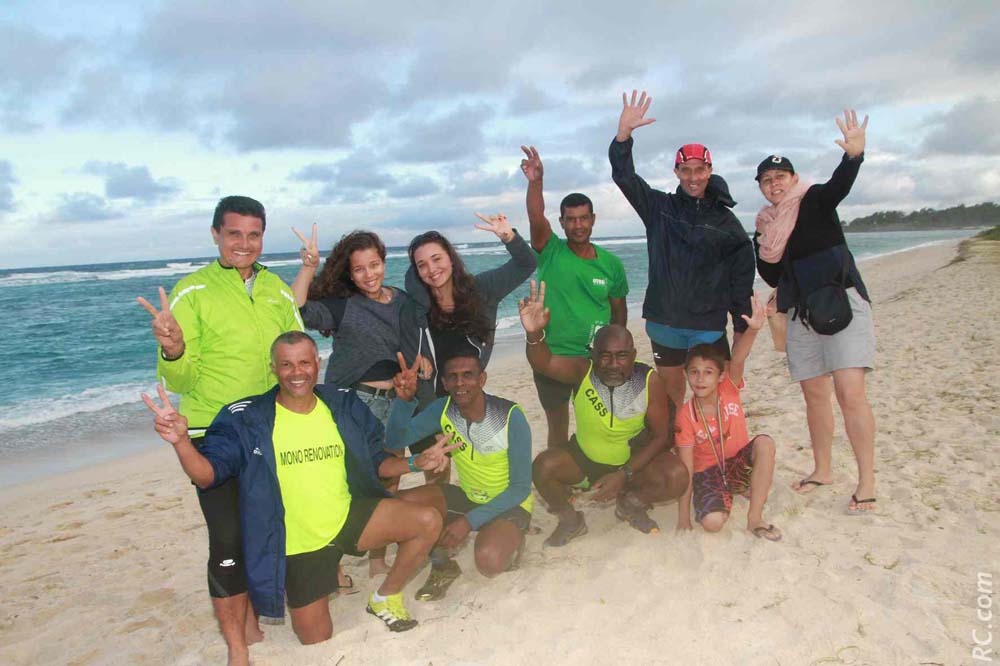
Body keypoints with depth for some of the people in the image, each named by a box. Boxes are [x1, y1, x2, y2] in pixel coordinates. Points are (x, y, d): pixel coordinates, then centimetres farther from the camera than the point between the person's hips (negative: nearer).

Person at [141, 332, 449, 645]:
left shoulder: (344, 405, -2)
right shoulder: (247, 418, -11)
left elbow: (376, 463, 7)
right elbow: (207, 475, -19)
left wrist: (417, 462, -11)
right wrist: (180, 440, -39)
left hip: (350, 515, 2)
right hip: (299, 543, -2)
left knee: (428, 521, -19)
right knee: (316, 641, 7)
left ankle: (386, 597, 8)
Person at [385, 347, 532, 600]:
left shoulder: (511, 417, -24)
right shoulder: (443, 409, -10)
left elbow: (521, 488, -20)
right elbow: (396, 441, -16)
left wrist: (469, 521, -27)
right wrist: (404, 399, -34)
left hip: (508, 504, -4)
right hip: (468, 497, 5)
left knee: (488, 561, -34)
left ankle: (512, 541, 4)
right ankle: (442, 565, 4)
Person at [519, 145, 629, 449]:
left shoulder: (611, 264, -1)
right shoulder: (550, 252, -7)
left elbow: (619, 309, 9)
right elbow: (536, 218, -26)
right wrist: (536, 181, -42)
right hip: (551, 356, -1)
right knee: (558, 428, 14)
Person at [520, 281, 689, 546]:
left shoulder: (649, 381, -21)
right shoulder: (584, 372, -20)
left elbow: (660, 436, -16)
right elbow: (543, 363, -38)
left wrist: (624, 475, -25)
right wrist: (534, 334, -60)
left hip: (634, 458, 0)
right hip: (584, 457, 1)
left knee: (677, 477, -26)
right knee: (543, 466, -25)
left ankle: (630, 503, 8)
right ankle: (570, 520, 6)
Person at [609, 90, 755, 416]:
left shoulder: (726, 222, 2)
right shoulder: (659, 208, 4)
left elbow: (742, 275, 5)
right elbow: (623, 175, -5)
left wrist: (742, 324, 2)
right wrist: (624, 131, -20)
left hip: (709, 326, -1)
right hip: (664, 322, 1)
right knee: (670, 390, 14)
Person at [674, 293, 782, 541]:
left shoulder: (729, 391, -11)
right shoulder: (685, 416, -16)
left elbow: (738, 360, -33)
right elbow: (686, 467, -15)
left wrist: (752, 329, -53)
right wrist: (683, 516, -15)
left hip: (739, 463, 2)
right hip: (707, 472, -2)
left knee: (765, 443, -29)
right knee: (712, 522, -28)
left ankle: (754, 518, -19)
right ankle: (725, 497, 12)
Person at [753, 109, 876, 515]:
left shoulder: (815, 201, -2)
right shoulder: (767, 225, 12)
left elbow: (840, 184, -25)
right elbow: (772, 277, 9)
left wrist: (854, 155, -45)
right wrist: (763, 244, -6)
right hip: (801, 312, 6)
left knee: (850, 393, -13)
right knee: (814, 394, 9)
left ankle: (867, 482, -5)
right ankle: (823, 470, 23)